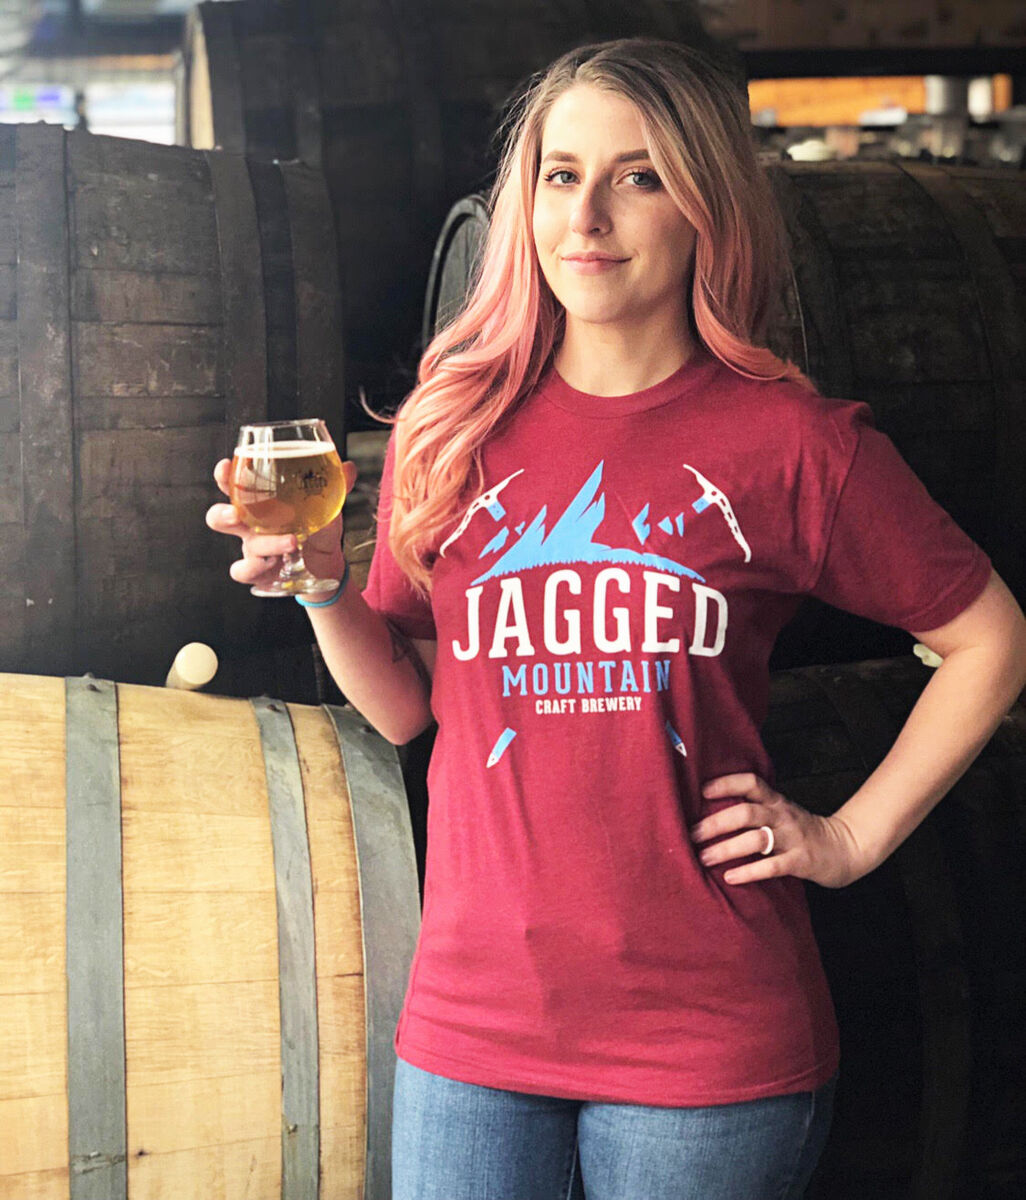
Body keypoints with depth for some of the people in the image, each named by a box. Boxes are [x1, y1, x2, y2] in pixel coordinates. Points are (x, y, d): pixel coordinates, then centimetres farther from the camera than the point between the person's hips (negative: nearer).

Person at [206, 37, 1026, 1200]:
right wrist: (324, 589, -6)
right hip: (471, 1020, 3)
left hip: (708, 1046, -2)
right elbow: (404, 704, 11)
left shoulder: (787, 439, -5)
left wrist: (851, 836, 0)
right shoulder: (451, 428, 4)